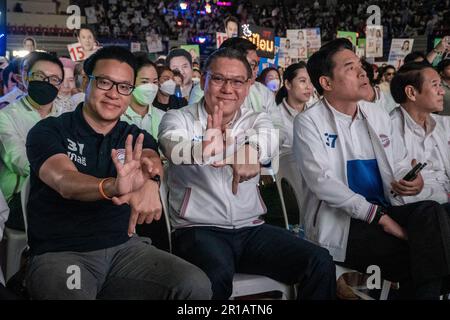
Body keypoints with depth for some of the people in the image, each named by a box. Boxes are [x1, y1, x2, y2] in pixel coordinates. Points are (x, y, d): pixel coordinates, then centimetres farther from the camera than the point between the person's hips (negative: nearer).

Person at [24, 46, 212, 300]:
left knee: (196, 286, -17)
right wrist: (112, 187, -44)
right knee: (70, 293, -37)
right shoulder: (48, 131, -2)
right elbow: (65, 181, -21)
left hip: (124, 247, 4)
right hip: (61, 252, -4)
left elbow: (152, 161, -13)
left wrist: (150, 183, -39)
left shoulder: (137, 138, 10)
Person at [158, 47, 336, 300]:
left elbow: (269, 142, -18)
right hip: (199, 229, -3)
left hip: (251, 229, 3)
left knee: (320, 263, -14)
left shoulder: (256, 120, 8)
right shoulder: (179, 119, 0)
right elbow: (175, 149, -25)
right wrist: (240, 154, -49)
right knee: (217, 274, -34)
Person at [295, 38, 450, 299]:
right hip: (339, 223, -5)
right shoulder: (309, 122, -4)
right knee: (416, 255, -26)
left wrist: (414, 181, -7)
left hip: (386, 212, 6)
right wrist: (378, 216, -21)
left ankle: (427, 289, -18)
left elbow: (400, 164, 20)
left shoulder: (379, 117, 16)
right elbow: (322, 181, -15)